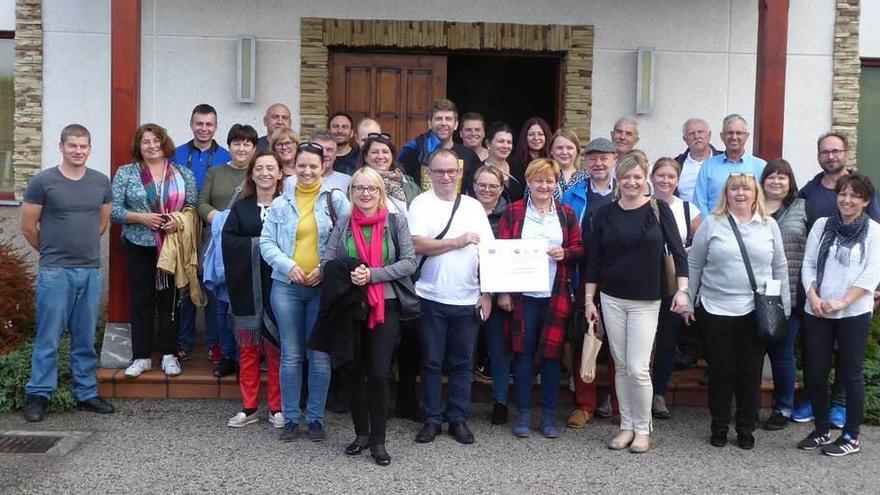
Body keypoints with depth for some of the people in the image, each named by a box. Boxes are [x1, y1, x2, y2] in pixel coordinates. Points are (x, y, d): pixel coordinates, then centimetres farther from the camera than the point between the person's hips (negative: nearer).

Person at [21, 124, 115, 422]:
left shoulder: (101, 183, 7)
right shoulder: (43, 182, -5)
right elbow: (28, 228, 1)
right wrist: (51, 252, 11)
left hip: (91, 271, 4)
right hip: (55, 272, -4)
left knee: (85, 339, 12)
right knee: (48, 338, 1)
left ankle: (86, 394, 21)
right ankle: (38, 395, 12)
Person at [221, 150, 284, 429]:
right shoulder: (241, 207, 9)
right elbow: (228, 241, -3)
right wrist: (259, 245, -13)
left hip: (277, 287, -3)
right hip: (247, 288, 3)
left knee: (276, 349, 2)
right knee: (248, 349, 8)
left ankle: (277, 408, 13)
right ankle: (249, 408, 17)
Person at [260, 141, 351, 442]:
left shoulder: (336, 200, 0)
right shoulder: (280, 203, 6)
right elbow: (266, 242, 4)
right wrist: (288, 265, -11)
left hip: (324, 287, -1)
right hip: (286, 286, 2)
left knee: (320, 356, 5)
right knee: (291, 355, 7)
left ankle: (316, 418, 17)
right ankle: (290, 418, 18)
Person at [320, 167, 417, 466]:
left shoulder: (396, 221, -1)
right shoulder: (343, 224, 5)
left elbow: (409, 262, -7)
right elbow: (326, 262, 0)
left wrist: (372, 274, -16)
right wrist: (348, 276, -19)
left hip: (386, 306, -2)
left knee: (379, 373, -3)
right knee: (353, 371, 9)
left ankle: (378, 440, 10)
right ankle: (361, 433, 26)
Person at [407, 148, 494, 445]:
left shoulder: (474, 206, 8)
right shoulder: (421, 204, 0)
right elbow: (417, 245, -14)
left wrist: (487, 294, 1)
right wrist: (458, 242, -12)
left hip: (468, 300, 2)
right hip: (431, 298, -2)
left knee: (462, 363, 9)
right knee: (432, 362, 6)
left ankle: (458, 419, 20)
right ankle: (432, 419, 18)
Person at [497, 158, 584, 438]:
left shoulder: (566, 213, 8)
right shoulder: (513, 212, 3)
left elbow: (579, 249, 10)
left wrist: (565, 253, -12)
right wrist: (503, 291, -5)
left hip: (555, 294, 1)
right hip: (523, 293, -1)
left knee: (551, 353, 5)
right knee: (523, 352, 3)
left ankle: (549, 414, 16)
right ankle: (523, 413, 14)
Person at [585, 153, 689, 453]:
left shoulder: (658, 210, -2)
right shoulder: (605, 214, 3)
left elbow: (678, 251, -1)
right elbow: (594, 259, 5)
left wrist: (682, 289, -11)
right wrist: (588, 299, 3)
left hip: (646, 301, -2)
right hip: (611, 299, 3)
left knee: (638, 369, -6)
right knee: (621, 366, 9)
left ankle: (643, 429, 12)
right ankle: (626, 426, 22)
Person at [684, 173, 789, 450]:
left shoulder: (769, 225, 6)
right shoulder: (712, 224, 0)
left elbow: (780, 268, 10)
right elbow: (694, 265, 3)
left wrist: (784, 308, 8)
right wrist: (688, 303, 2)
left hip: (756, 312, 2)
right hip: (716, 311, -1)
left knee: (751, 373, 8)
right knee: (720, 372, 7)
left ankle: (746, 429, 22)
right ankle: (719, 427, 22)